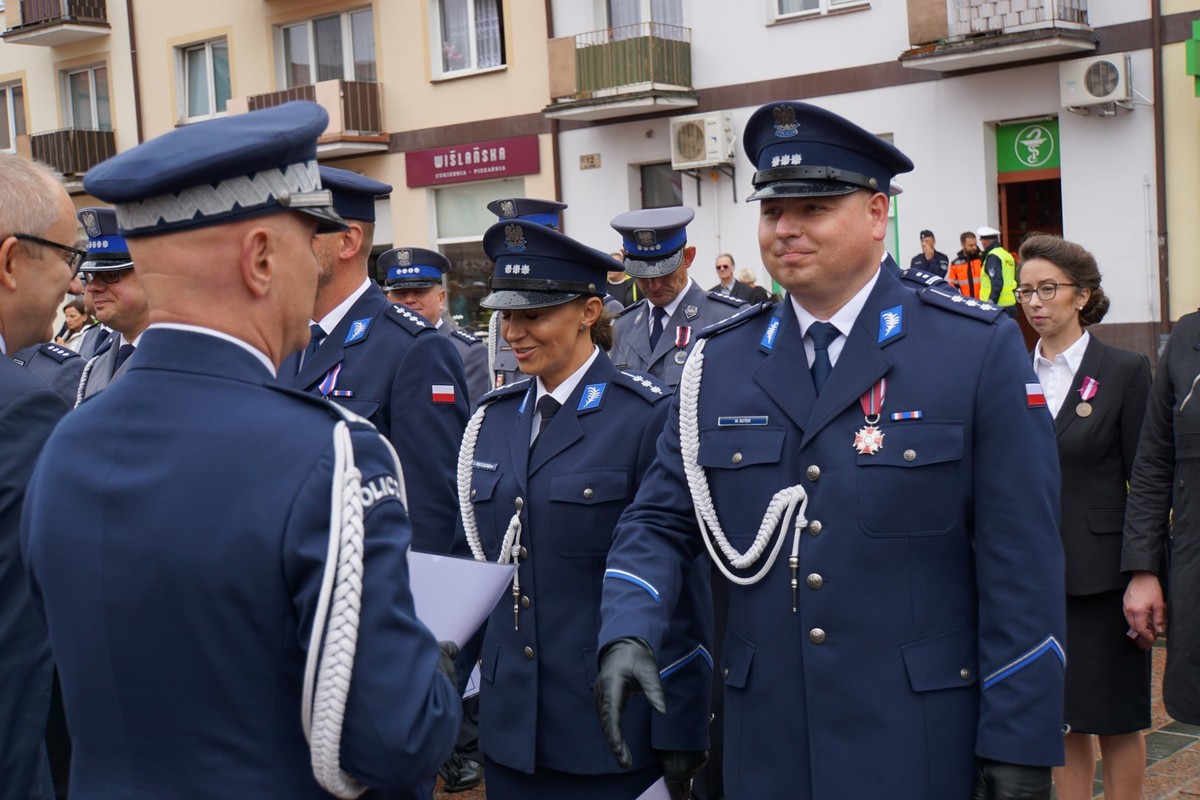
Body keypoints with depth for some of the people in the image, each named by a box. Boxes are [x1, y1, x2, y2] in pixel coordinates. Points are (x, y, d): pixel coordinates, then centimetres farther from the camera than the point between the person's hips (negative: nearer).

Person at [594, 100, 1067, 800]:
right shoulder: (721, 362, 5)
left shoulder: (980, 349, -6)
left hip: (922, 743, -3)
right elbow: (660, 523, 7)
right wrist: (628, 635, -12)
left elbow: (1022, 563, -8)